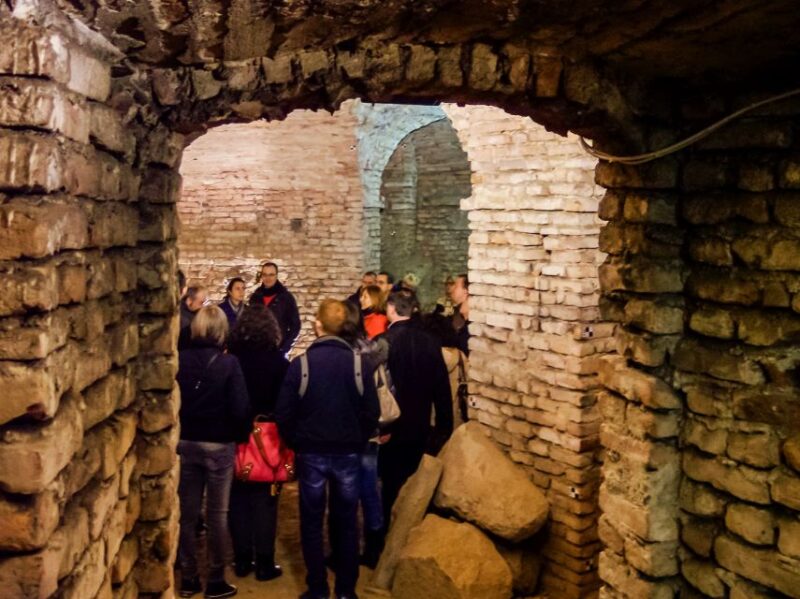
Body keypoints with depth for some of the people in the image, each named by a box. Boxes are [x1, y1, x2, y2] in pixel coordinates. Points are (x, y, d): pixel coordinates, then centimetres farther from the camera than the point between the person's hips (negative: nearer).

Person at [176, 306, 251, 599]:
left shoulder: (179, 360, -5)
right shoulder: (228, 363, -13)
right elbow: (240, 409, -16)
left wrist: (179, 431, 11)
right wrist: (241, 436, 2)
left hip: (185, 443, 3)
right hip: (219, 445, -3)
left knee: (187, 512, 12)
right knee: (217, 514, 7)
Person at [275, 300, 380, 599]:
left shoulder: (300, 364, -11)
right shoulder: (359, 363, -8)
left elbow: (283, 414, -9)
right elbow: (372, 412, -6)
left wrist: (296, 443, 7)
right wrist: (357, 441, 9)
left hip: (311, 453, -1)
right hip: (348, 454, 1)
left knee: (312, 523, 12)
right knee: (346, 523, 12)